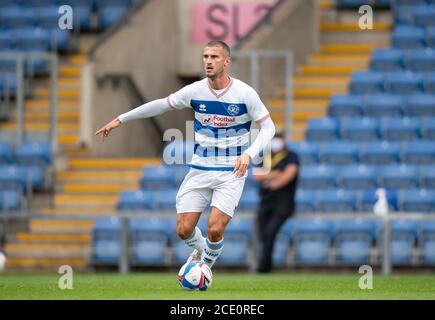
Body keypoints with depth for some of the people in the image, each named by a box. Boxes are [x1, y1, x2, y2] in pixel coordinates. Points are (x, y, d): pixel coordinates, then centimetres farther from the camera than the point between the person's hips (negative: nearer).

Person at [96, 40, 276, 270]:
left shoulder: (244, 93, -11)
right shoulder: (195, 91, -3)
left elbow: (268, 127, -5)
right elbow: (161, 105, 10)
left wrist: (249, 154, -22)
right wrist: (120, 119, 13)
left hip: (231, 173, -3)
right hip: (199, 171, 3)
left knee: (214, 230, -17)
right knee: (184, 230, -4)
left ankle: (207, 264, 16)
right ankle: (199, 250, 33)